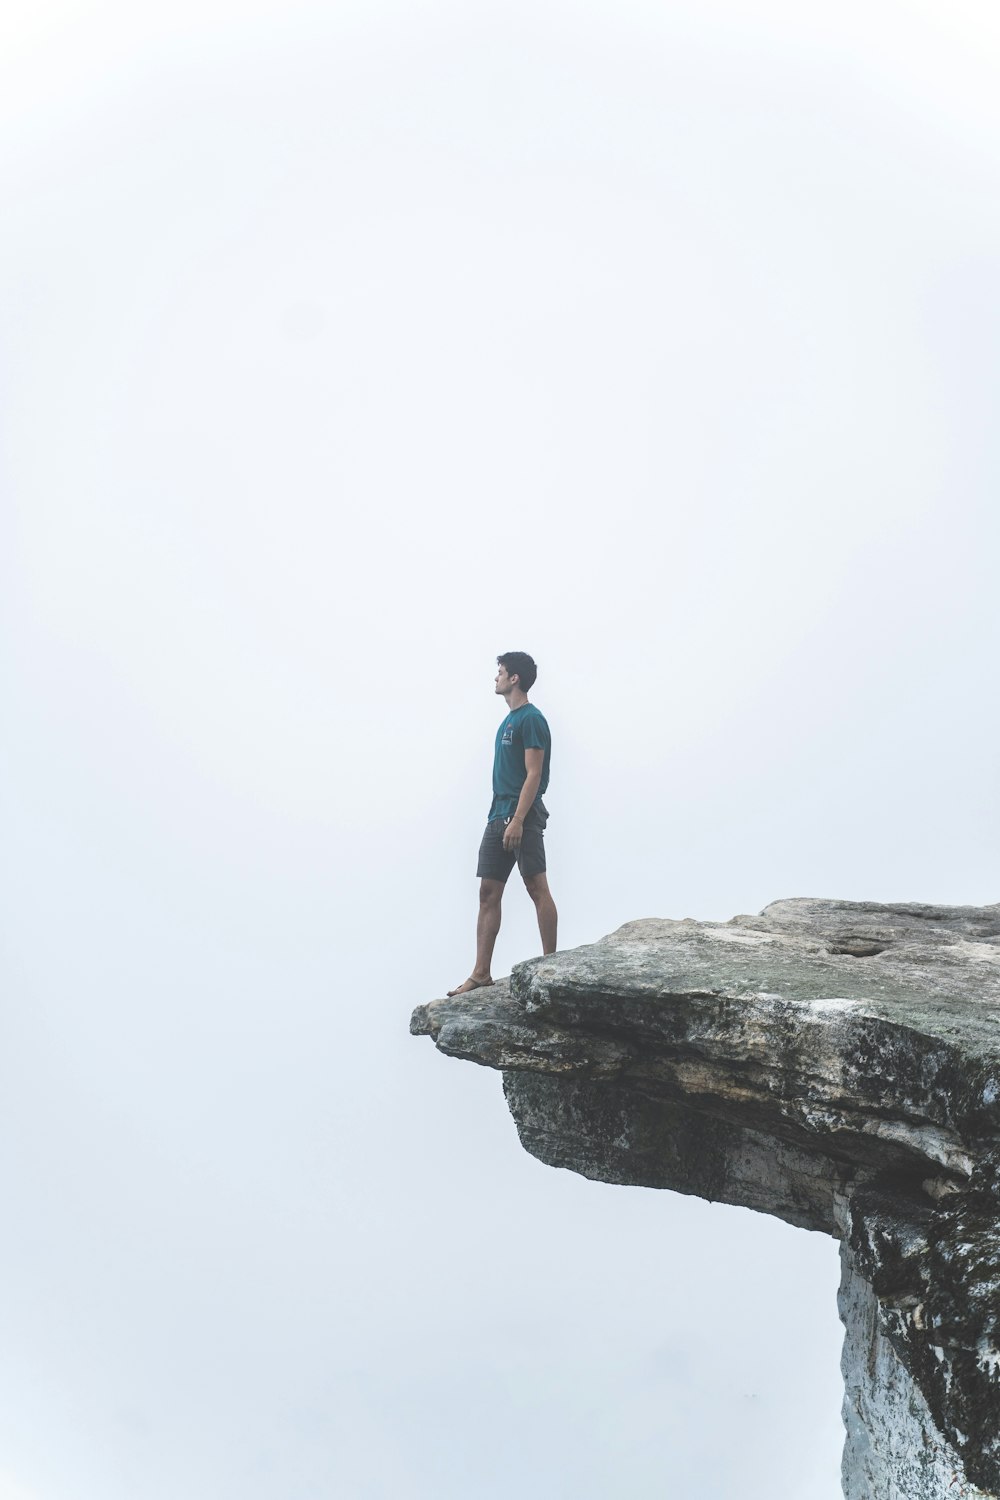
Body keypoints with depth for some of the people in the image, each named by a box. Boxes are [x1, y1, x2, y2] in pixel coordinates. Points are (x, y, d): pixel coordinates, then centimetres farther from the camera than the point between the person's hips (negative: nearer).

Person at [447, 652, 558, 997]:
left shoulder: (531, 719, -9)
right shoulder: (509, 720, 19)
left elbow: (533, 775, -15)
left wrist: (517, 821, -21)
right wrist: (501, 817, 18)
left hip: (522, 814, -9)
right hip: (499, 814, 9)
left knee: (537, 888, -4)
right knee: (488, 892, 5)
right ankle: (481, 973, 6)